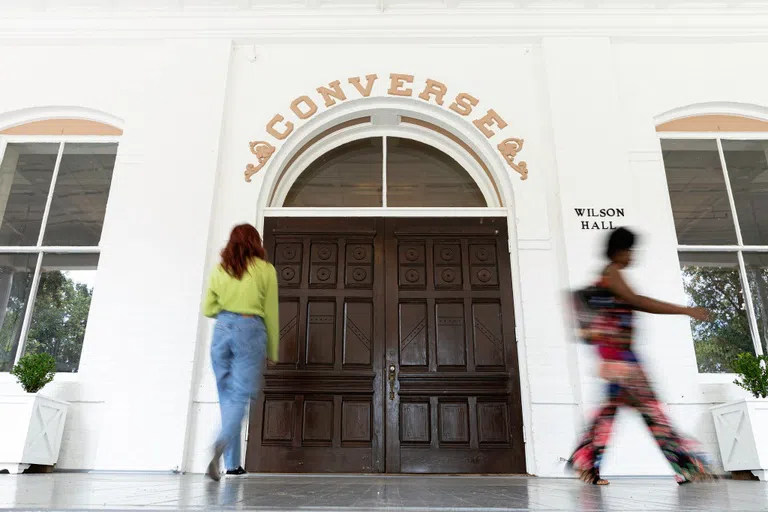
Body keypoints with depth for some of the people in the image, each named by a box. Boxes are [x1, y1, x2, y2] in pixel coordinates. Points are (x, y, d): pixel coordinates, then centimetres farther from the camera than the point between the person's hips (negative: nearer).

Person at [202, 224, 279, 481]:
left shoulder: (219, 269, 9)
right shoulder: (265, 270, 2)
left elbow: (207, 309, 11)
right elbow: (271, 314, 2)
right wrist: (273, 351, 9)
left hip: (222, 331, 3)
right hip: (250, 331, -3)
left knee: (227, 397, 11)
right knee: (240, 397, -2)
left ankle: (232, 463, 15)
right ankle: (221, 445, -27)